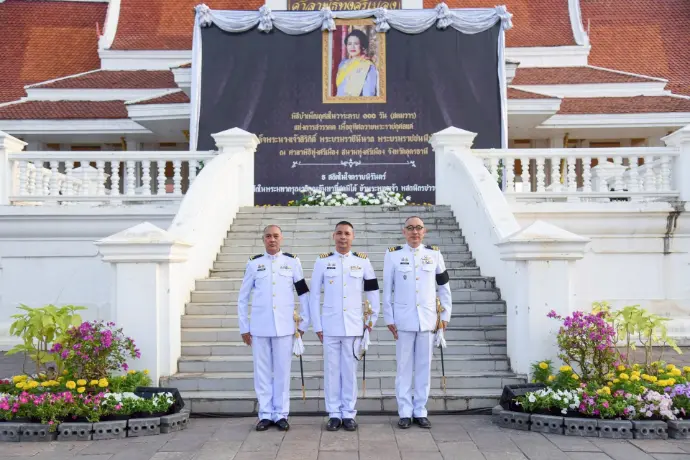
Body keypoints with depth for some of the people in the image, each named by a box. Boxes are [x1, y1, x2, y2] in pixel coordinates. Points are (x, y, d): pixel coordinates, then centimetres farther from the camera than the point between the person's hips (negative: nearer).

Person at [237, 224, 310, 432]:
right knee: (262, 371, 6)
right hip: (259, 327, 1)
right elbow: (242, 298, 8)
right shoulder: (254, 263, 5)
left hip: (284, 326, -1)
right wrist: (244, 327, 6)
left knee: (282, 371, 4)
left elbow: (303, 294, 6)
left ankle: (281, 414, 14)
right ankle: (265, 414, 16)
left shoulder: (292, 262, 3)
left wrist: (303, 323, 4)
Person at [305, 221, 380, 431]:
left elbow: (373, 292, 9)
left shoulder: (363, 261, 3)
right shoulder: (322, 261, 1)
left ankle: (349, 414, 15)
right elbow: (314, 295, 3)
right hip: (330, 326, 0)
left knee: (350, 370, 5)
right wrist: (317, 326, -1)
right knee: (331, 370, 4)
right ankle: (334, 414, 14)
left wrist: (372, 319, 5)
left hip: (354, 326, 0)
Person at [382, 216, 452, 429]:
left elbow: (444, 287, 11)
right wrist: (389, 319, -1)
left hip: (427, 319, 2)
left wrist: (445, 314, 6)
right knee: (404, 367, 3)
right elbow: (387, 289, 1)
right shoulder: (393, 255, 0)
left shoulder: (434, 254, 5)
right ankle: (405, 412, 12)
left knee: (424, 366, 6)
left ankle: (420, 411, 16)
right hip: (404, 320, -2)